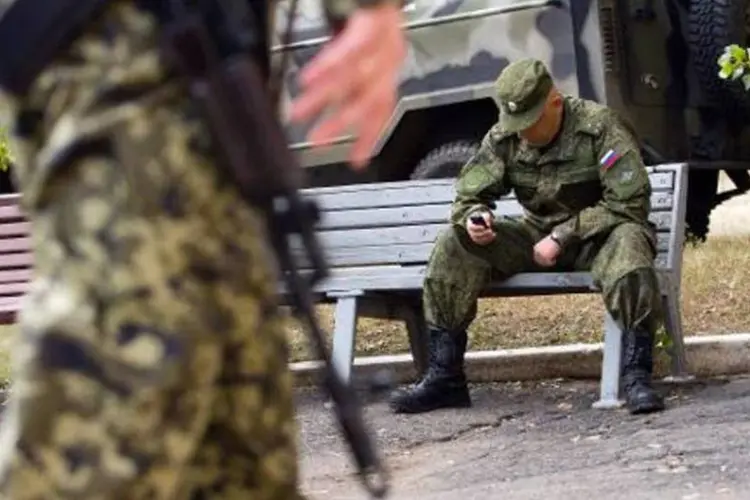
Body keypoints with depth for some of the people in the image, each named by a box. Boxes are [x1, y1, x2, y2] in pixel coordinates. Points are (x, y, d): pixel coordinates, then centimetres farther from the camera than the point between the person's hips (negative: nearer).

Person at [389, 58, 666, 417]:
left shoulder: (600, 127, -17)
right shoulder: (503, 138, -3)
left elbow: (629, 203, -22)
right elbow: (468, 196, 3)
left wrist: (563, 236, -23)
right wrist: (473, 218, -23)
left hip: (595, 237, -5)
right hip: (539, 238, 5)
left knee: (628, 241, -40)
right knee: (454, 245, -15)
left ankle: (636, 377, -34)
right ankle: (444, 377, -13)